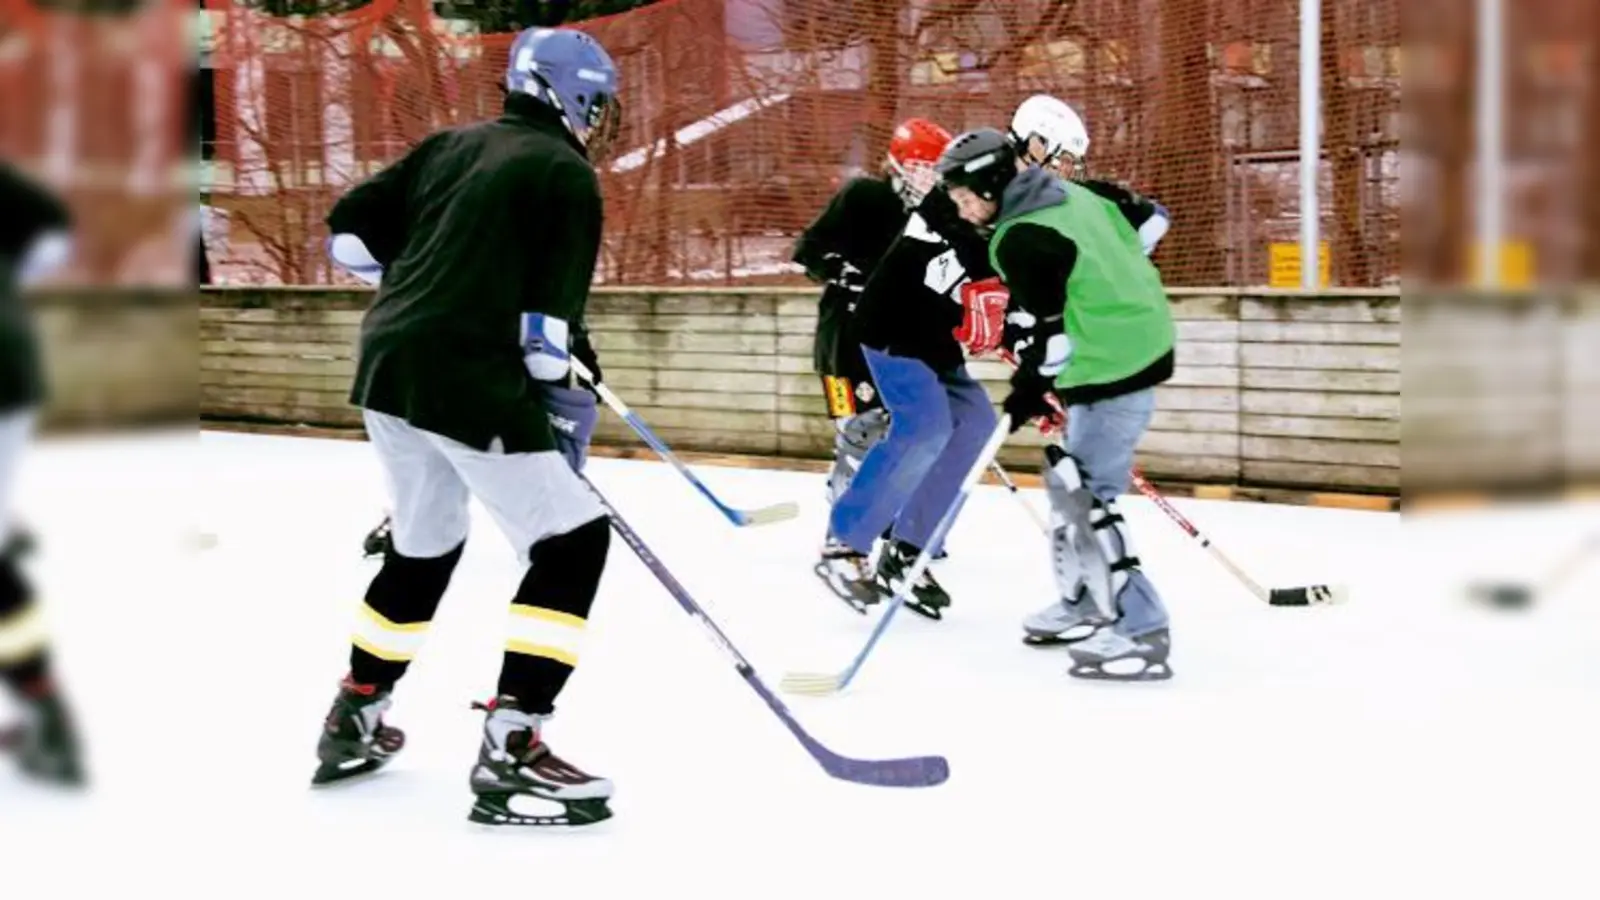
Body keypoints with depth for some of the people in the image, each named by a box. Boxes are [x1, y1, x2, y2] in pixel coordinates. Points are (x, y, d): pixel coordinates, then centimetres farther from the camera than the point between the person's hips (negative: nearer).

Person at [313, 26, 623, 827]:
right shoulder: (566, 174, -4)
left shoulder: (453, 146, 17)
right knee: (571, 541, -3)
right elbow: (546, 324, -11)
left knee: (425, 542, 26)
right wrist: (553, 385, 5)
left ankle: (353, 720, 34)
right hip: (468, 380, -8)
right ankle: (509, 748, -11)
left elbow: (351, 230, 18)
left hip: (387, 366, 8)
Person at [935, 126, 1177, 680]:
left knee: (1084, 500, -9)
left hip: (1110, 373, -11)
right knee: (1069, 480, 20)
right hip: (1139, 345, 11)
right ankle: (1084, 604, 31)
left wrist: (1030, 390, -9)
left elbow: (1046, 328, -21)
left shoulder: (1022, 239, -18)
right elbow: (1130, 241, 19)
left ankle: (1139, 630, -8)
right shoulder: (1068, 196, 9)